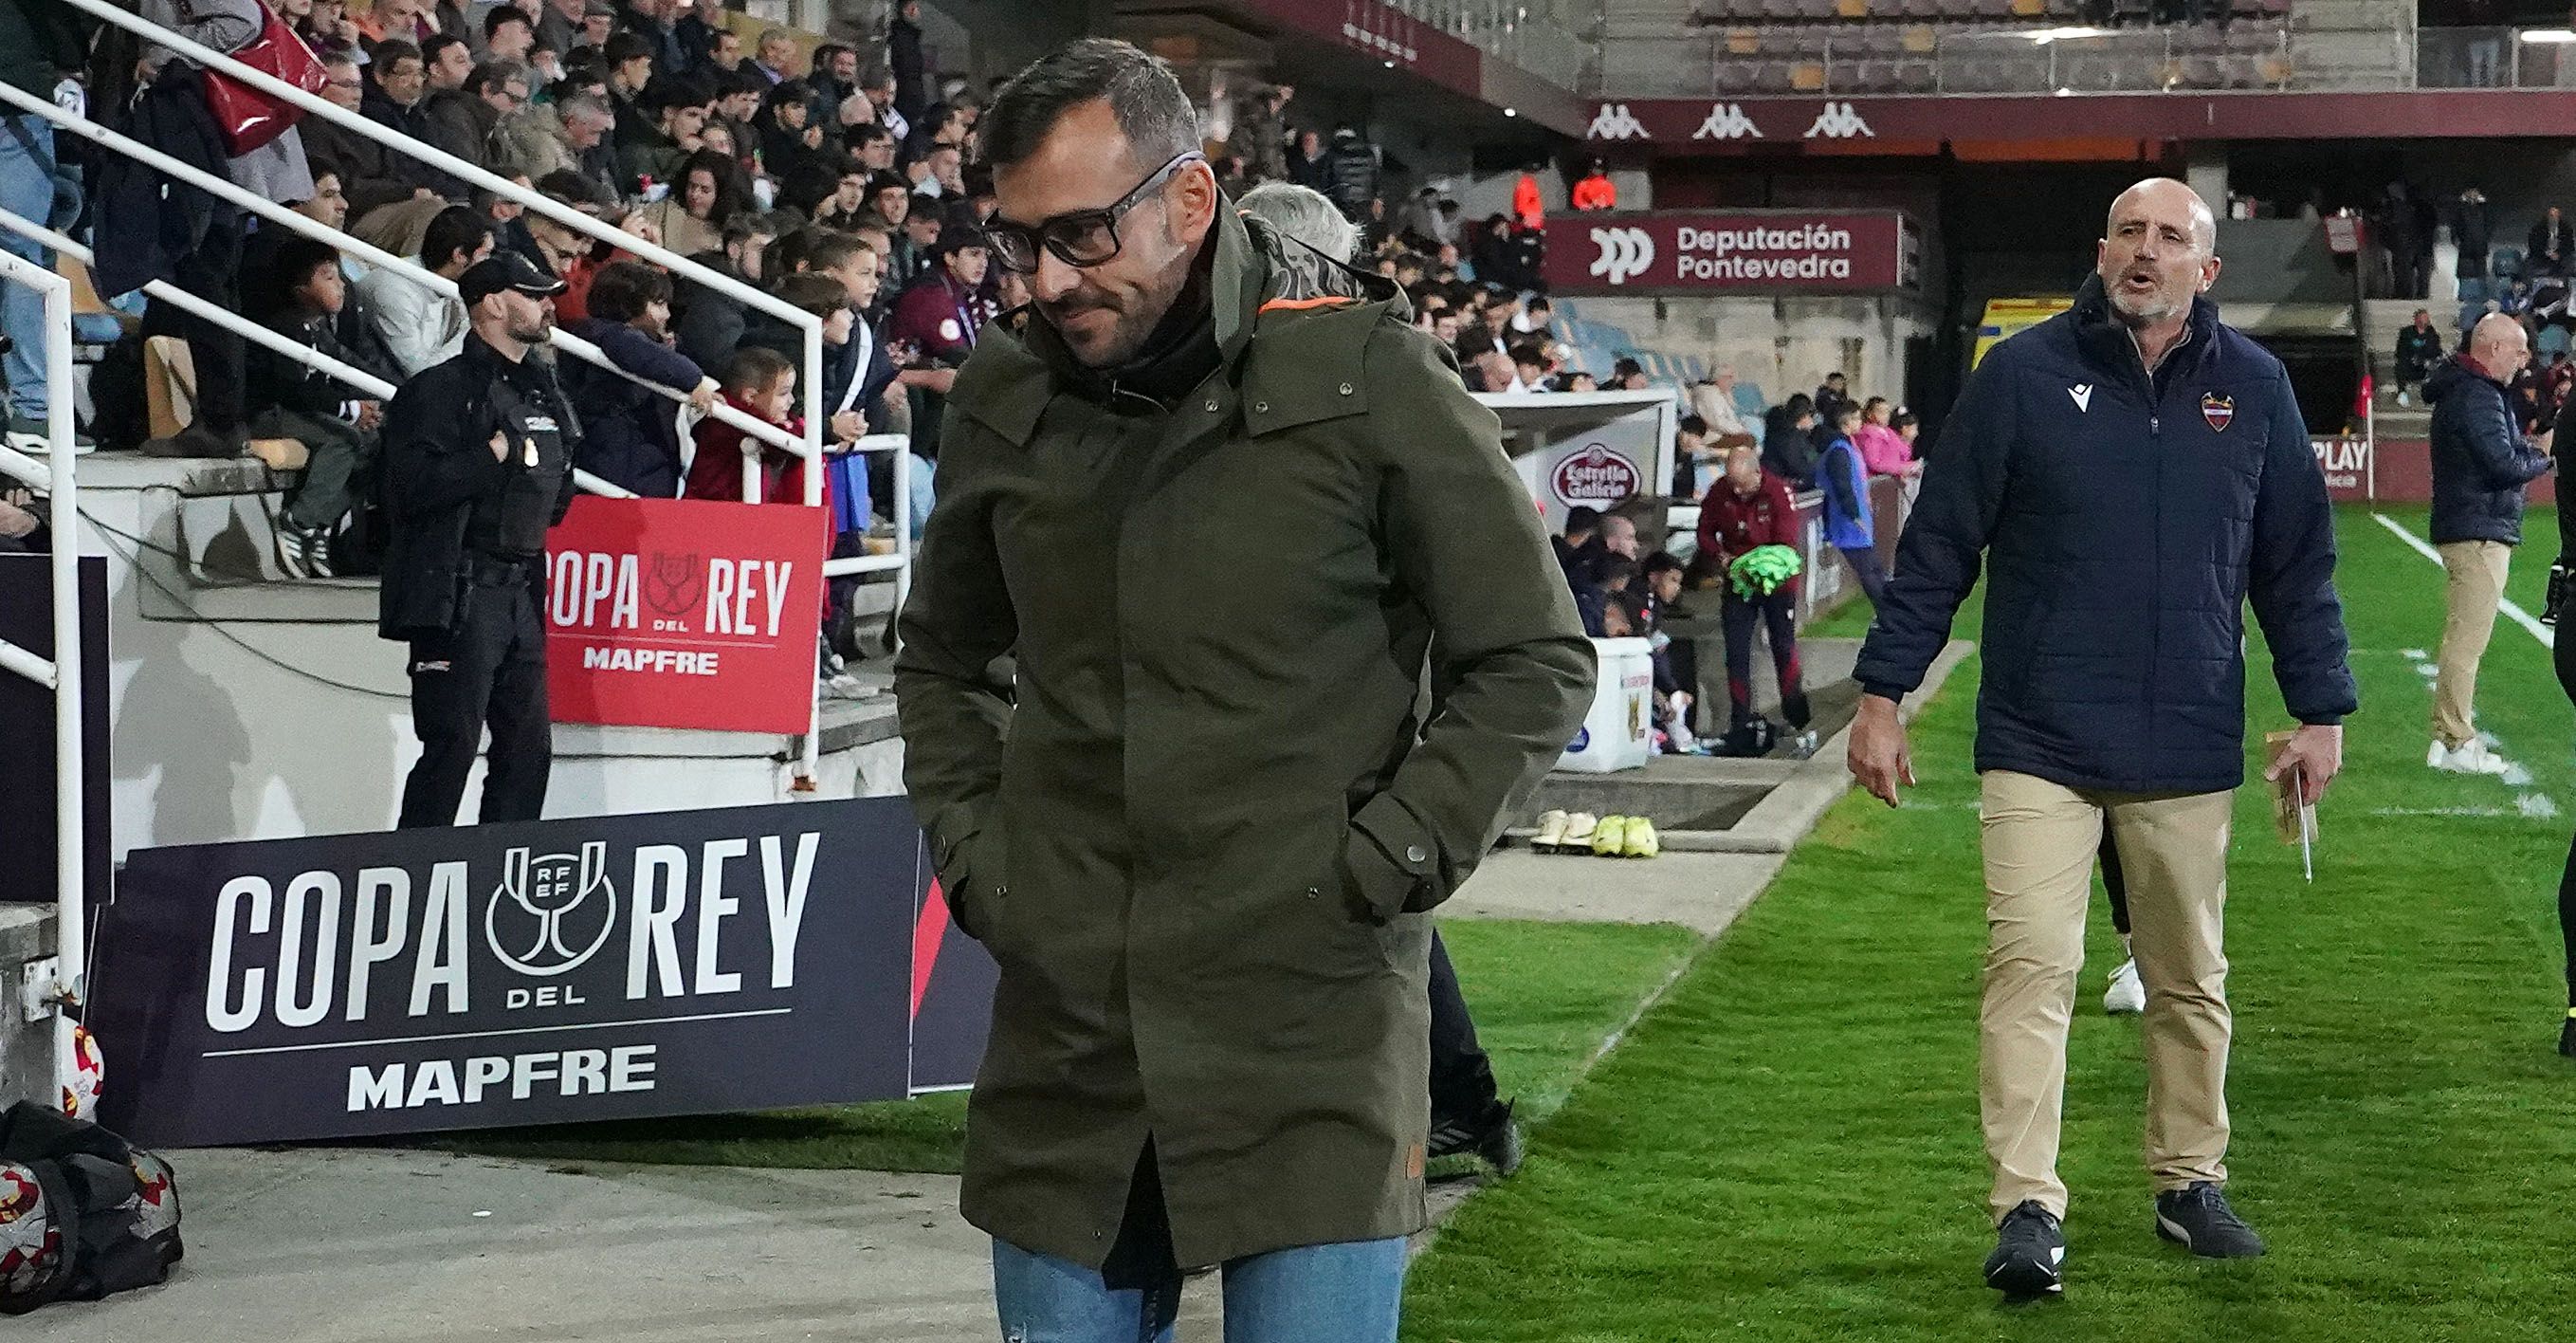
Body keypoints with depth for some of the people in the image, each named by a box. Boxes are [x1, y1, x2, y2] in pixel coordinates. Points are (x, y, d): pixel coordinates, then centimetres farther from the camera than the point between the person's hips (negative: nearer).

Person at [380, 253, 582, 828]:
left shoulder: (543, 393, 18)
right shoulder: (442, 390, -8)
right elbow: (411, 488, -20)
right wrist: (496, 452, -17)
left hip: (521, 594, 8)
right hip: (460, 595, -8)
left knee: (529, 749, 9)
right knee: (451, 747, -9)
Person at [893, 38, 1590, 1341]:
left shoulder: (1367, 379, -6)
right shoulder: (1005, 396, 7)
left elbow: (1534, 663, 0)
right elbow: (943, 661, 24)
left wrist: (1384, 863, -7)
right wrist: (972, 853, 11)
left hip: (1312, 1043, -4)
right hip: (1066, 1032, 4)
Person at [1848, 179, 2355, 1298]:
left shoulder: (2254, 388, 5)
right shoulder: (2024, 373, -2)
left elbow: (2297, 565, 11)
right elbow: (1938, 545, -1)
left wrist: (2321, 712, 7)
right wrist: (1882, 693, -3)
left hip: (2190, 750, 3)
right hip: (2041, 743, -2)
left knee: (2190, 981, 12)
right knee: (2031, 965, -10)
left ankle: (2189, 1182, 27)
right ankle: (2027, 1209, -8)